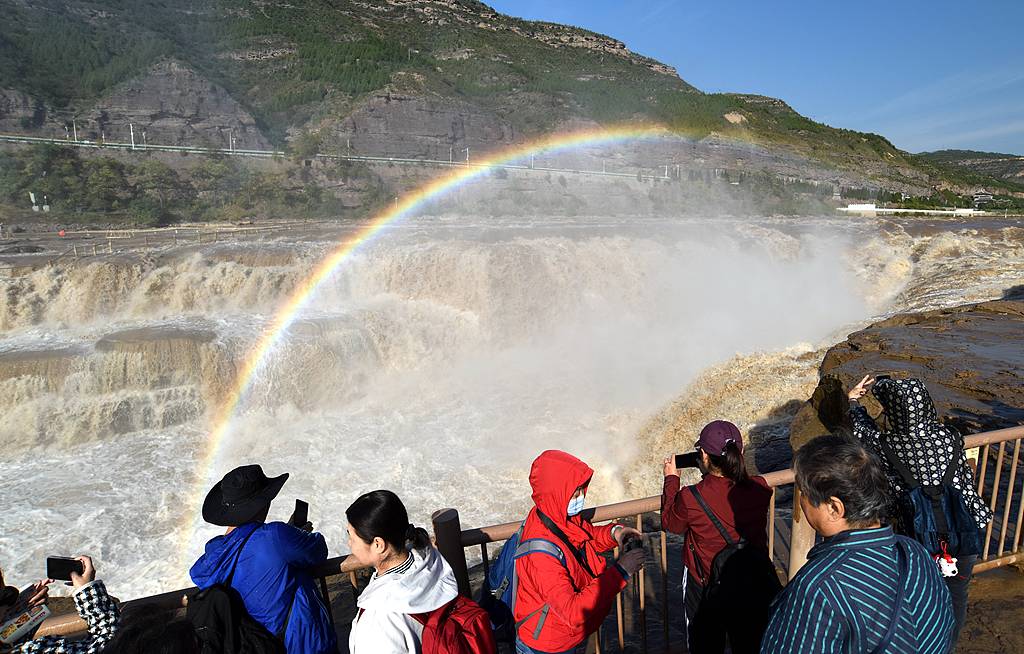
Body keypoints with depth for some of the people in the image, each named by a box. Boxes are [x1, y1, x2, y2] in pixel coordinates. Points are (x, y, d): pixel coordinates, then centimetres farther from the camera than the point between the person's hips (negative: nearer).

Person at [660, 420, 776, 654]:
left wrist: (671, 479, 2)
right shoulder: (759, 488, -19)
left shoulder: (690, 499, -28)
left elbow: (670, 523, -5)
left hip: (706, 589, -2)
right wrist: (729, 466, 10)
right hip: (755, 588, 3)